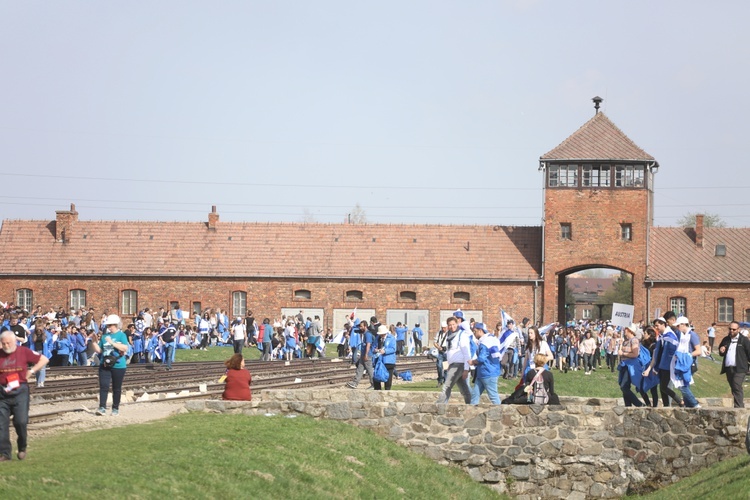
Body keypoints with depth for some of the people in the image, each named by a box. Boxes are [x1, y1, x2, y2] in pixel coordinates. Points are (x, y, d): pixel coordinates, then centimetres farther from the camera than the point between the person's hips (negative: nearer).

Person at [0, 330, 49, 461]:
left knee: (21, 421, -10)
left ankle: (22, 448, 15)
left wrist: (31, 371, -3)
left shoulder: (24, 352, -1)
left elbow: (44, 360, 5)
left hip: (20, 391, -2)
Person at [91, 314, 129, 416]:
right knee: (103, 386, -7)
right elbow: (99, 350, 14)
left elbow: (125, 348, -18)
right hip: (105, 365, 4)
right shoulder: (104, 336, 11)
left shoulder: (121, 335, -3)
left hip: (118, 366, -4)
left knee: (116, 388, 6)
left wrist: (112, 342, -20)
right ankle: (102, 407, -10)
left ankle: (115, 408, 14)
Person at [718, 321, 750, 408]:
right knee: (733, 388, 11)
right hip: (728, 368, 6)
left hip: (739, 369, -6)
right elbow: (721, 353, 26)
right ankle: (741, 406, 22)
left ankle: (738, 407, -20)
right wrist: (721, 351, 3)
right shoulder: (726, 339, 16)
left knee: (737, 387, -17)